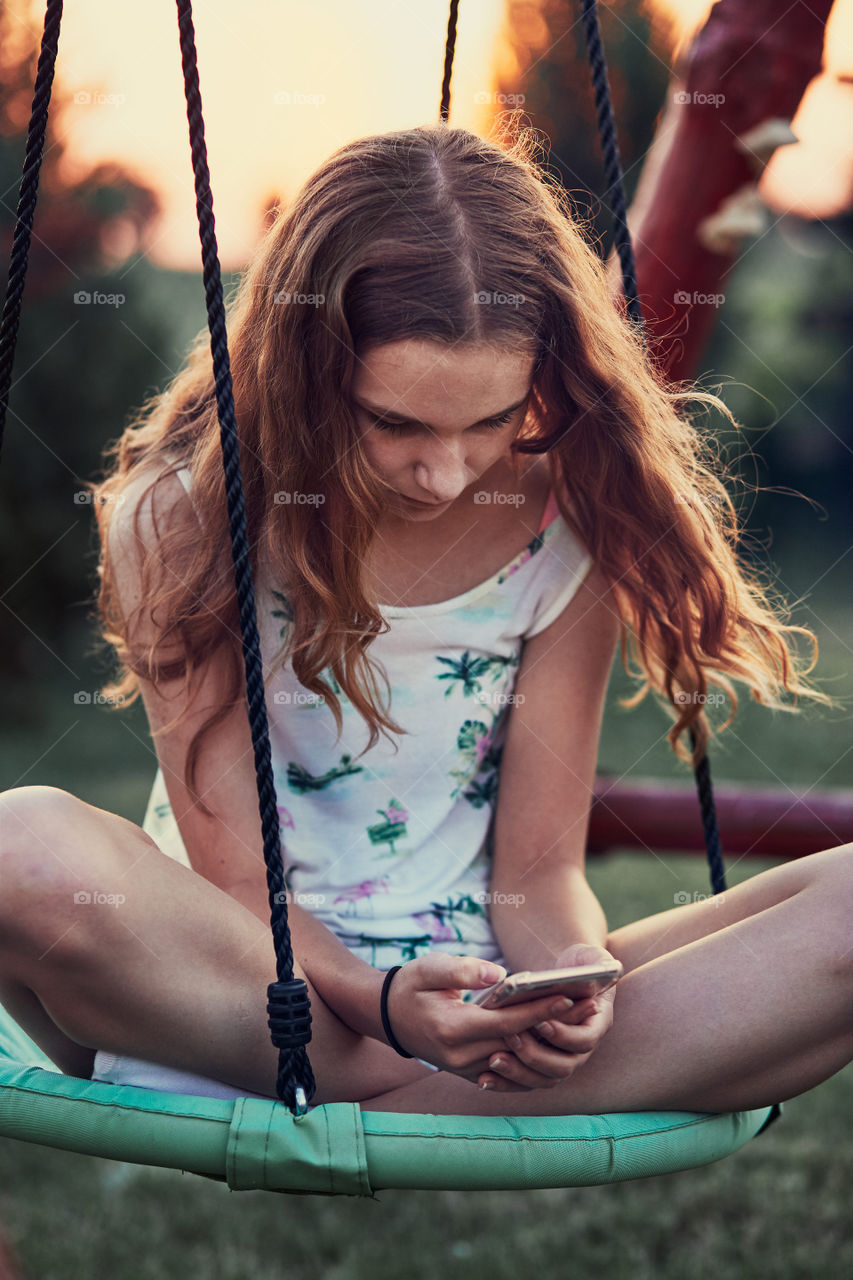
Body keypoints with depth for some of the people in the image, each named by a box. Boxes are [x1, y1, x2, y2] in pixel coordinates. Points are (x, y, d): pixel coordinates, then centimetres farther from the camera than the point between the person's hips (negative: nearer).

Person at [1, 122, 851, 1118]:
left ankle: (398, 1119, -27)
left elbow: (536, 867, 0)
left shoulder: (567, 528, -2)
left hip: (484, 1012, 3)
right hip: (245, 1008, -2)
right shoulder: (178, 520, -9)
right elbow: (240, 882, -11)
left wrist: (570, 972, -23)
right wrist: (382, 1002, -31)